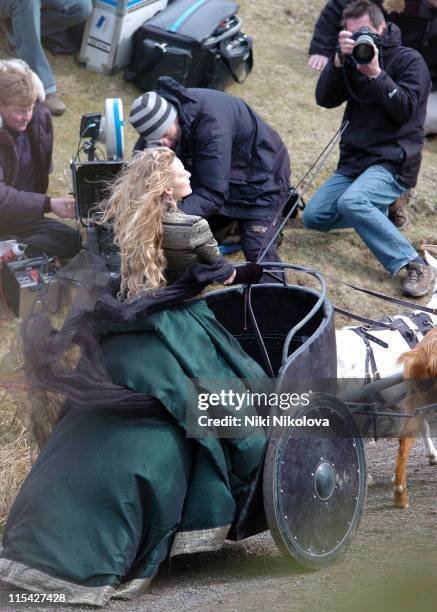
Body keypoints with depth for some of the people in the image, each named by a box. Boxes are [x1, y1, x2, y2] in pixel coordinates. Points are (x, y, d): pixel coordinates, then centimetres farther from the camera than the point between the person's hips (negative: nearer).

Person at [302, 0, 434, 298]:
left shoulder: (409, 60, -5)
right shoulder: (353, 61, 12)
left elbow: (405, 111, -16)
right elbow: (325, 99, 0)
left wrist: (375, 74, -23)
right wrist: (339, 60, -14)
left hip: (393, 161, -7)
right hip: (355, 161, 7)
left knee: (350, 201, -34)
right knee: (313, 216, -2)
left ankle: (415, 266, -32)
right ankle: (380, 211, 18)